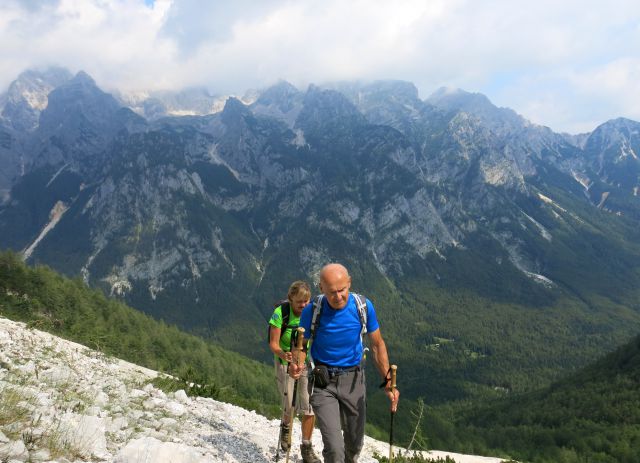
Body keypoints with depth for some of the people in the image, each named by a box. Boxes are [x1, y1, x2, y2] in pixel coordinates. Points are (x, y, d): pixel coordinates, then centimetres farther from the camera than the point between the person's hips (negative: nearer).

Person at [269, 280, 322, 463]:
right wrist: (282, 354, -37)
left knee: (310, 407, -5)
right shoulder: (281, 312, -18)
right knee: (289, 405, 2)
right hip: (285, 362, -2)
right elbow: (273, 344, -17)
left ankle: (306, 447, 14)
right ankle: (286, 427, 39)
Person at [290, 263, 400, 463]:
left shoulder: (364, 307, -12)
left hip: (353, 380, 3)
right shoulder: (312, 311, -17)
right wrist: (296, 365, -27)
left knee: (355, 444, 18)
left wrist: (388, 381, -7)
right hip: (322, 382, -2)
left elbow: (377, 344, 0)